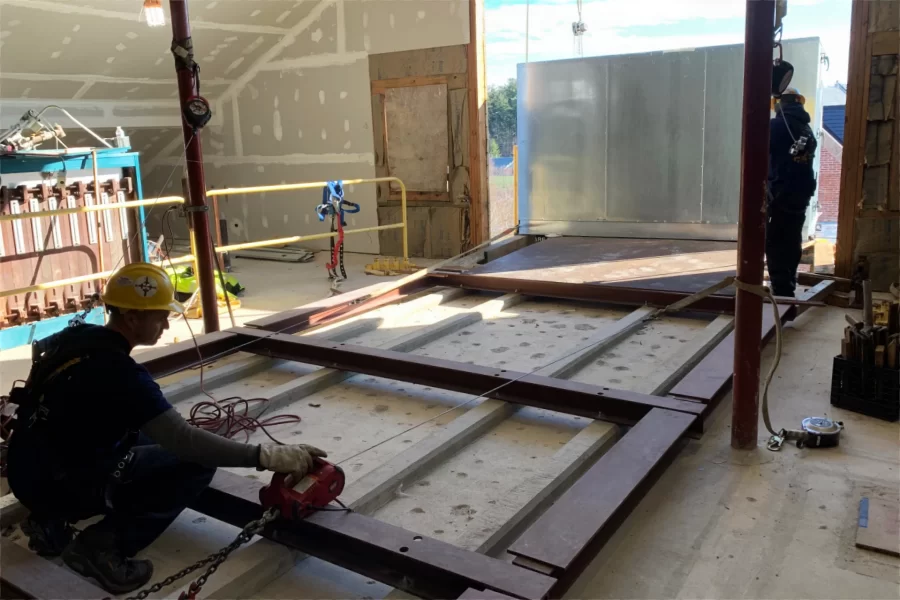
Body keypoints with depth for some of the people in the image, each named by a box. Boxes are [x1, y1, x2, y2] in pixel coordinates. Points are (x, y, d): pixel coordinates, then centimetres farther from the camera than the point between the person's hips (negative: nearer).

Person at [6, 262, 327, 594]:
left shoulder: (74, 336, 1)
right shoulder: (118, 372, -26)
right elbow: (184, 440, -31)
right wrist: (268, 456, -31)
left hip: (30, 472, 9)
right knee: (198, 462, -12)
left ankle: (52, 521, 16)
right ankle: (101, 545, -11)